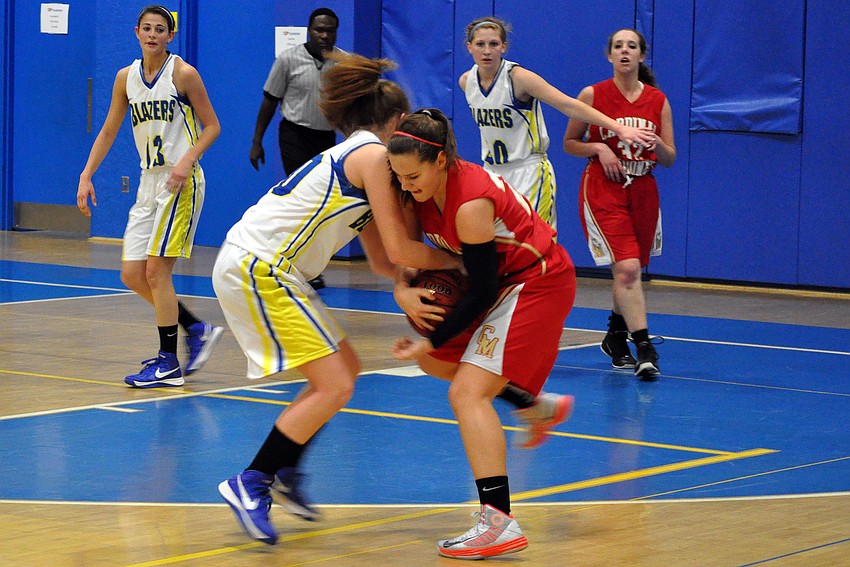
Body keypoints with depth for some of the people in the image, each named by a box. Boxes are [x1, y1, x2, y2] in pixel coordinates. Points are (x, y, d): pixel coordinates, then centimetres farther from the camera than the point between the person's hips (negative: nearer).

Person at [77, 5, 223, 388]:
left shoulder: (183, 74, -8)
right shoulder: (126, 77, 8)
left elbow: (212, 126, -5)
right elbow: (108, 131, 15)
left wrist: (187, 160, -20)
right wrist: (86, 175, 6)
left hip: (181, 181, -7)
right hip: (149, 182, 7)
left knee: (156, 270, -11)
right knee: (133, 274, 2)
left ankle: (168, 364, -5)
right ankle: (197, 330, 19)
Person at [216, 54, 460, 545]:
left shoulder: (355, 157, 21)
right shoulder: (373, 155, -9)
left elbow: (381, 259, 20)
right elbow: (398, 249, -11)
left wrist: (416, 286, 4)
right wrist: (453, 260, 4)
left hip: (262, 270, 10)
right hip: (257, 269, -10)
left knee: (345, 370, 17)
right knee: (334, 386, -10)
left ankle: (283, 471, 23)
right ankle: (249, 485, -7)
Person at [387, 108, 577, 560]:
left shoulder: (470, 205, -31)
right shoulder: (427, 186, -7)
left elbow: (483, 292, -23)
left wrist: (433, 341, -17)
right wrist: (402, 288, -11)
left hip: (538, 284, -9)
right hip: (504, 281, 10)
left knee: (467, 392, -19)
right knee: (433, 361, 20)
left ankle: (500, 522, -26)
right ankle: (534, 404, 35)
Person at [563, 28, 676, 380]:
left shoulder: (658, 100, 4)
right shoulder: (592, 95, -3)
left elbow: (670, 159, 6)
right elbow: (569, 143, 5)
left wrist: (658, 146, -16)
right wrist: (599, 148, -14)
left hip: (643, 192, 4)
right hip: (602, 190, -4)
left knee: (631, 271, 14)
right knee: (627, 268, -18)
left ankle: (616, 336, 37)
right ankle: (644, 348, -22)